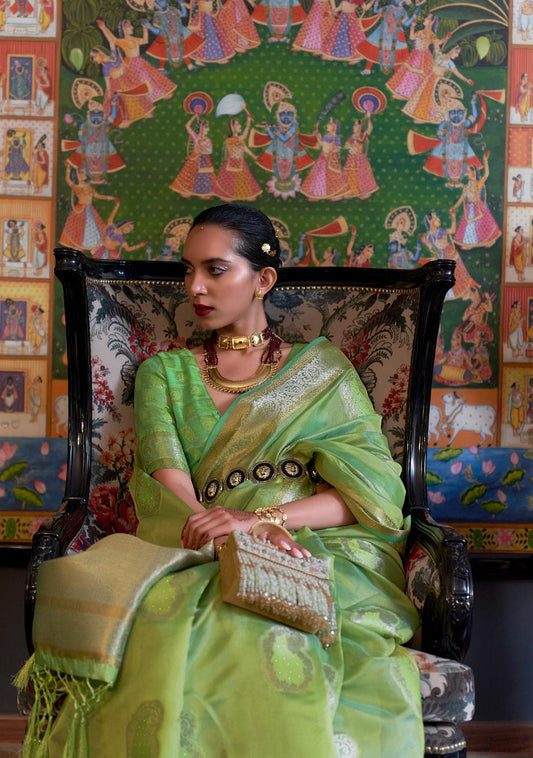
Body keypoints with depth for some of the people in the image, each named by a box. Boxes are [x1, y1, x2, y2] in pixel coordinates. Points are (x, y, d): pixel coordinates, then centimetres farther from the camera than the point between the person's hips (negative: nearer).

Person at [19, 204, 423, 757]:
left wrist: (260, 516, -14)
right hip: (200, 563, 1)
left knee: (276, 638, -37)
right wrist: (235, 539, -20)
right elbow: (170, 488, 2)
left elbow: (373, 493, 3)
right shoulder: (163, 374, 20)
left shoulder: (322, 369, 17)